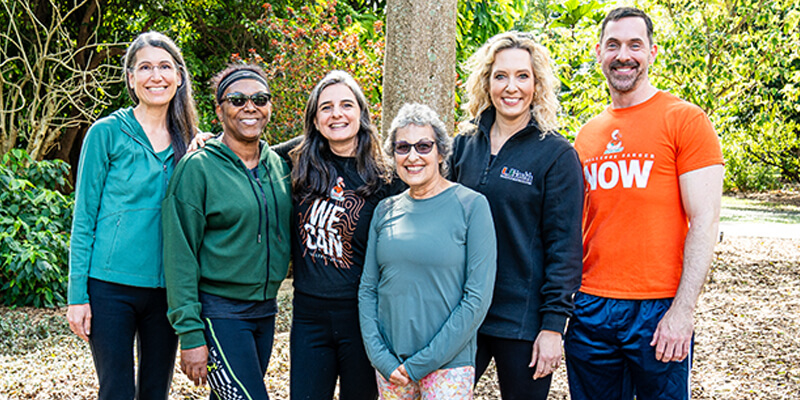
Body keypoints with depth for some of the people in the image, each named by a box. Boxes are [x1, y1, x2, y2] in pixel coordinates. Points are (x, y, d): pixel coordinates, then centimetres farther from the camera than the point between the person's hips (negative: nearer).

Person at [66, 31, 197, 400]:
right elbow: (84, 217, -3)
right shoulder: (108, 132, -3)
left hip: (166, 287, 4)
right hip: (111, 286, -4)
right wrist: (77, 295, -7)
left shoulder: (190, 141, 7)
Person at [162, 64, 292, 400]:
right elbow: (180, 257, -11)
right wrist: (191, 335, -15)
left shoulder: (279, 165, 8)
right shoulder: (197, 168, -9)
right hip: (218, 313, -6)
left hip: (265, 309, 6)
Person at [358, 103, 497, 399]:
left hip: (448, 364, -4)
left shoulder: (471, 205, -8)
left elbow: (478, 297, -12)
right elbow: (368, 289, 8)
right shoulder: (385, 211, 6)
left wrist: (421, 363, -12)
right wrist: (380, 357, -5)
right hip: (390, 363, 4)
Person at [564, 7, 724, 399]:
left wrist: (683, 311, -15)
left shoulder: (685, 120, -4)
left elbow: (704, 221, -9)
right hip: (590, 308, 5)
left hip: (659, 309, -5)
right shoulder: (586, 135, 12)